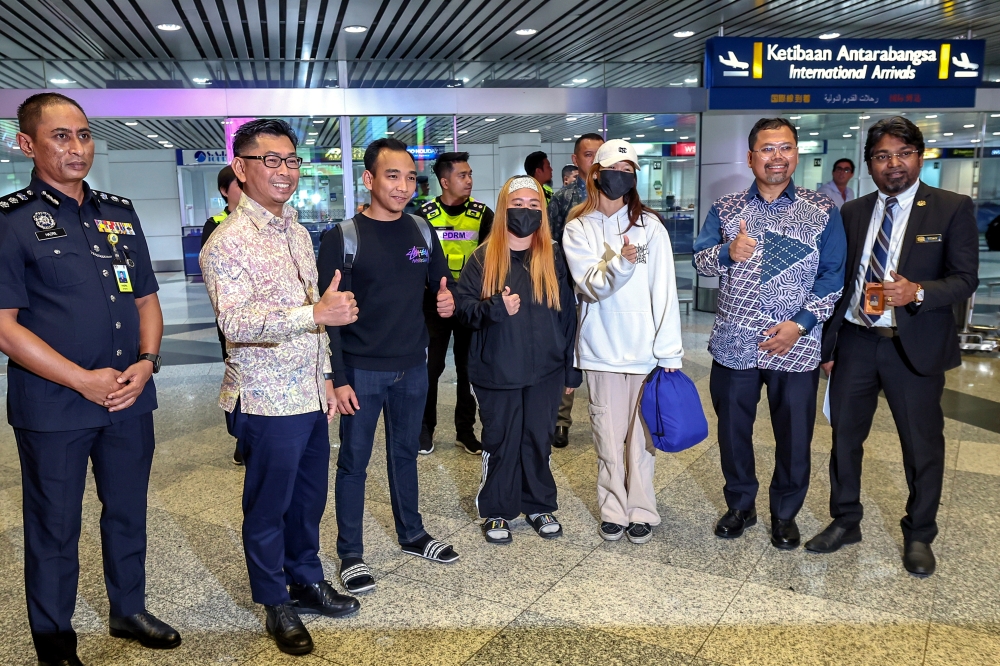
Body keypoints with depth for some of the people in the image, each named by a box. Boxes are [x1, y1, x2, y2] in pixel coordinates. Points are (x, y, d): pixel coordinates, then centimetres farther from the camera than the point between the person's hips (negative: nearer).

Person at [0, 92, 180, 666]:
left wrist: (146, 361, -5)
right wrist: (84, 380, -16)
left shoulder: (120, 213, 9)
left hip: (131, 399, 5)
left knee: (128, 513, 18)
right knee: (54, 529, 10)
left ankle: (130, 609, 37)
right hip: (52, 408, -5)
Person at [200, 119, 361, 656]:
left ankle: (307, 581, 39)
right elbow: (235, 323, -25)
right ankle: (276, 603, 29)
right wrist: (317, 313, -34)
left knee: (309, 498, 19)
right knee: (268, 507, 10)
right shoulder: (228, 243, -14)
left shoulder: (297, 232, 11)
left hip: (309, 395, 7)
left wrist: (324, 376, 15)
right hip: (267, 401, -7)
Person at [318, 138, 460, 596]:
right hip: (361, 371, -4)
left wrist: (448, 301, -10)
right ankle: (350, 553, 21)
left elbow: (443, 283, 15)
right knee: (354, 462, 6)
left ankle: (412, 534, 36)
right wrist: (337, 377, -14)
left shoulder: (423, 233, 4)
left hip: (413, 368, 4)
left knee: (405, 453, 19)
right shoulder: (342, 238, -10)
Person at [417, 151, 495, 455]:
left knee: (469, 367, 9)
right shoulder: (425, 214, -3)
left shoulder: (482, 214, -1)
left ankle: (465, 430, 22)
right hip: (435, 302, -1)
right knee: (431, 366, 5)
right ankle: (425, 427, 22)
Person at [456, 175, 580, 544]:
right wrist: (495, 307, -24)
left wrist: (571, 368, 3)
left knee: (538, 440, 11)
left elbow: (567, 313, 5)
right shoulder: (483, 257, 0)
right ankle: (497, 511, 24)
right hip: (496, 372, -1)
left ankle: (539, 506, 29)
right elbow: (463, 306, -3)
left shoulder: (553, 257, 4)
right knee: (500, 442, 7)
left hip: (545, 371, 2)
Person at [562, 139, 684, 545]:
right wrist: (620, 262, -29)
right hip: (602, 349, 1)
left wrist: (669, 351, -8)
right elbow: (591, 285, -9)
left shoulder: (649, 225, -1)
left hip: (645, 349, 0)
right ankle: (613, 509, 23)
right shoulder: (578, 229, 2)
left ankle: (641, 510, 22)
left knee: (641, 434, 8)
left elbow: (664, 291, -4)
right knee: (608, 435, 8)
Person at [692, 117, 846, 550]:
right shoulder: (724, 210, 6)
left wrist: (800, 323, -14)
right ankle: (740, 505, 34)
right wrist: (728, 252, -22)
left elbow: (833, 276, -3)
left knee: (794, 436, 9)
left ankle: (785, 514, 31)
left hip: (797, 347, -1)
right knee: (733, 430, 13)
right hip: (734, 345, 2)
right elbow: (700, 260, 0)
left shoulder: (823, 212, 1)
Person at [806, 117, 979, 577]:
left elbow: (966, 279, -6)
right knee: (844, 436, 11)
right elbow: (838, 282, 9)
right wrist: (828, 345, 8)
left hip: (914, 346, -3)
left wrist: (918, 292, -26)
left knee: (923, 445, 8)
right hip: (854, 342, 3)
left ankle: (918, 536, 28)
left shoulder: (953, 209, -3)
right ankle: (845, 522, 29)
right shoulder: (851, 213, 7)